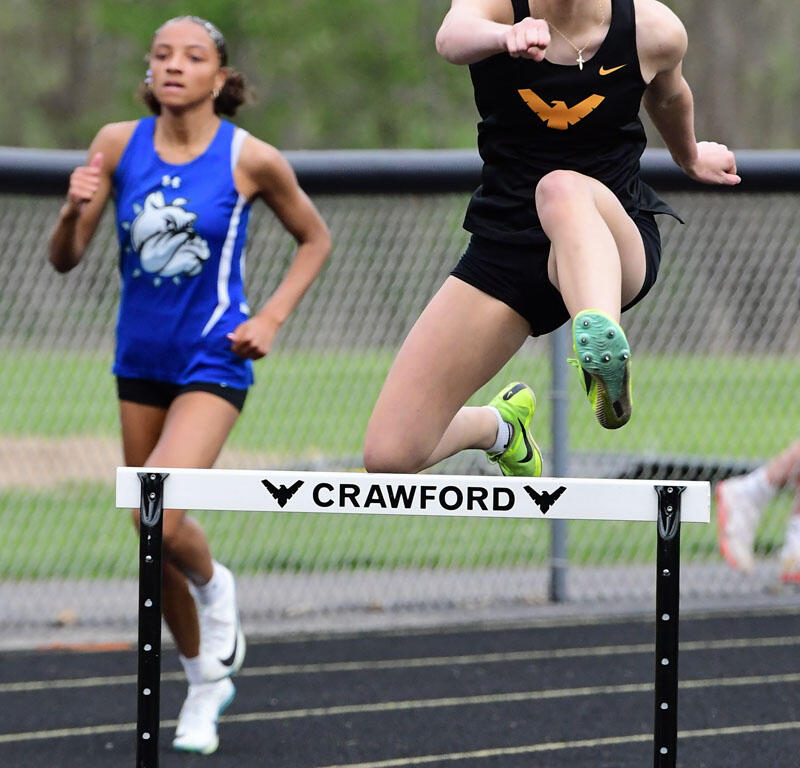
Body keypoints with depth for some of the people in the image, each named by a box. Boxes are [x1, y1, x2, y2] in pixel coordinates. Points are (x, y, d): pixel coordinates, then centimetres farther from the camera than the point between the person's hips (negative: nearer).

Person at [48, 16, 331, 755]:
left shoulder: (251, 160, -10)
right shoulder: (118, 144, -3)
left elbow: (315, 238, 6)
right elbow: (65, 260, -1)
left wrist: (271, 318, -5)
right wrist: (76, 210, -22)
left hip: (213, 362, -4)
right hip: (141, 361, 4)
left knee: (159, 520, -24)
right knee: (153, 536, 11)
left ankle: (213, 586, 11)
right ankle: (206, 680, 32)